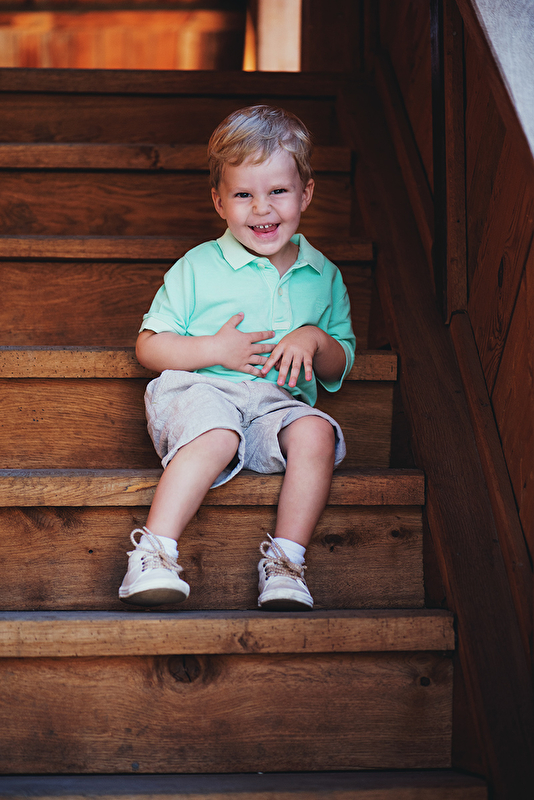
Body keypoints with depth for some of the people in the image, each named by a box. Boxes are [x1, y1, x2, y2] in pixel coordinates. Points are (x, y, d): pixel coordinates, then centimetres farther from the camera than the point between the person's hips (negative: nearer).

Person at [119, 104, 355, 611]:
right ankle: (155, 551, -39)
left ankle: (285, 560, -28)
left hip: (277, 401, 3)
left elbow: (339, 369, 21)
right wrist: (213, 350, -9)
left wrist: (315, 340, -3)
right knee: (216, 434, -38)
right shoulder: (197, 267, 7)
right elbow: (148, 346, 7)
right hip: (200, 391, -3)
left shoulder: (322, 276, 17)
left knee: (316, 432, -31)